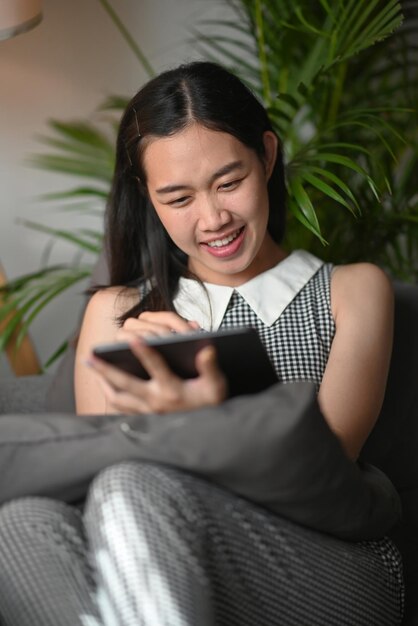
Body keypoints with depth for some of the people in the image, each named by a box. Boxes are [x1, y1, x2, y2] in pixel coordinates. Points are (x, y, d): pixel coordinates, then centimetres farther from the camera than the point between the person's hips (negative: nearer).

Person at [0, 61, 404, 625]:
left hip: (330, 576, -3)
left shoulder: (352, 291, 14)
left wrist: (211, 416, -21)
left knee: (132, 491, -34)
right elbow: (97, 470, 12)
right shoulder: (117, 313, 19)